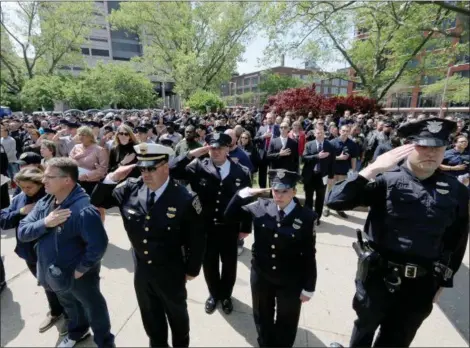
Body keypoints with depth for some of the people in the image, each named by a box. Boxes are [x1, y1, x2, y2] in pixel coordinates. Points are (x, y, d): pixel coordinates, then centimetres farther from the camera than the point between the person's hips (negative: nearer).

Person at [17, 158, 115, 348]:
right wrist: (45, 223, -25)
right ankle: (77, 331, 61)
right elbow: (22, 233, -7)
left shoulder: (83, 209, -32)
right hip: (55, 274, 8)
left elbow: (98, 245, -33)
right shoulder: (43, 203, -6)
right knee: (70, 307, 33)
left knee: (94, 310, 18)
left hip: (78, 276, -7)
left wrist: (81, 269, -22)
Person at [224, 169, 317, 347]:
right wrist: (243, 194, -21)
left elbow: (309, 255, -11)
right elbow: (229, 216, -7)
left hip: (290, 282, -2)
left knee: (286, 323, 23)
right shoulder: (260, 207, -12)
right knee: (263, 318, 26)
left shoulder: (307, 217, -18)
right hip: (261, 276, 2)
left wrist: (308, 288, -5)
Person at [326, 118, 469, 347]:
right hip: (377, 275, -3)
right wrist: (373, 169, -30)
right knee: (365, 329, 22)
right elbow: (335, 201, -25)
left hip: (421, 284, 3)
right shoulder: (386, 179, -14)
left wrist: (443, 281, 11)